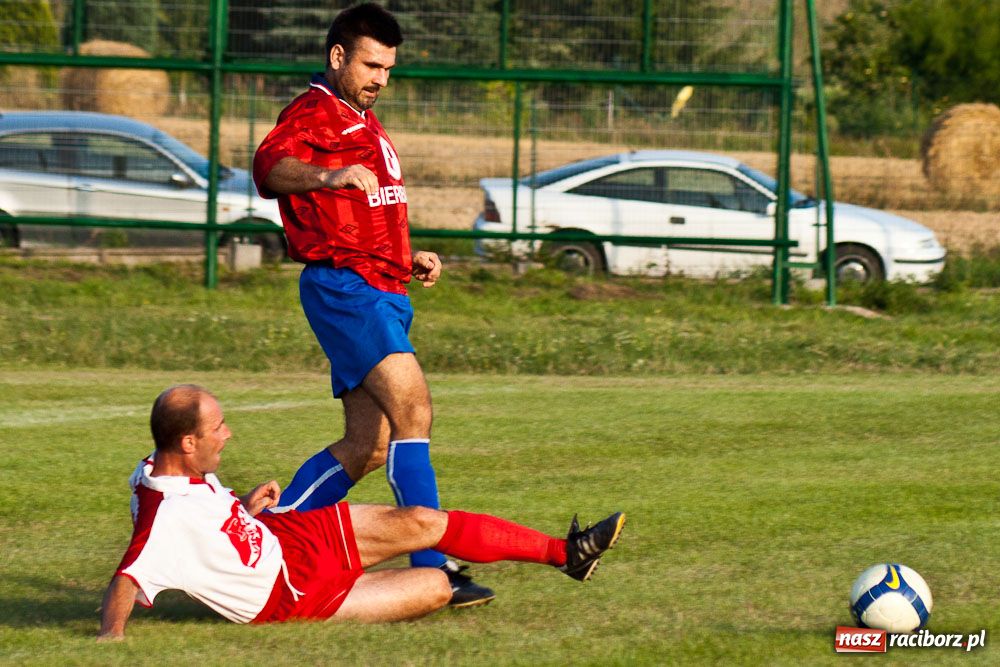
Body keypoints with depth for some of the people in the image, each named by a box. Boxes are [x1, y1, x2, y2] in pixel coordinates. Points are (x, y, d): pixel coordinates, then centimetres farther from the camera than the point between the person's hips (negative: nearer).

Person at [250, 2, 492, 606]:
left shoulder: (364, 121, 25)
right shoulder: (315, 114, -6)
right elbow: (271, 165, -28)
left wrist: (409, 259, 22)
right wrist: (327, 175, -46)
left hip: (383, 291, 10)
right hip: (344, 285, -10)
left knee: (368, 448, 7)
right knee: (413, 409, -21)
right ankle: (433, 567, -26)